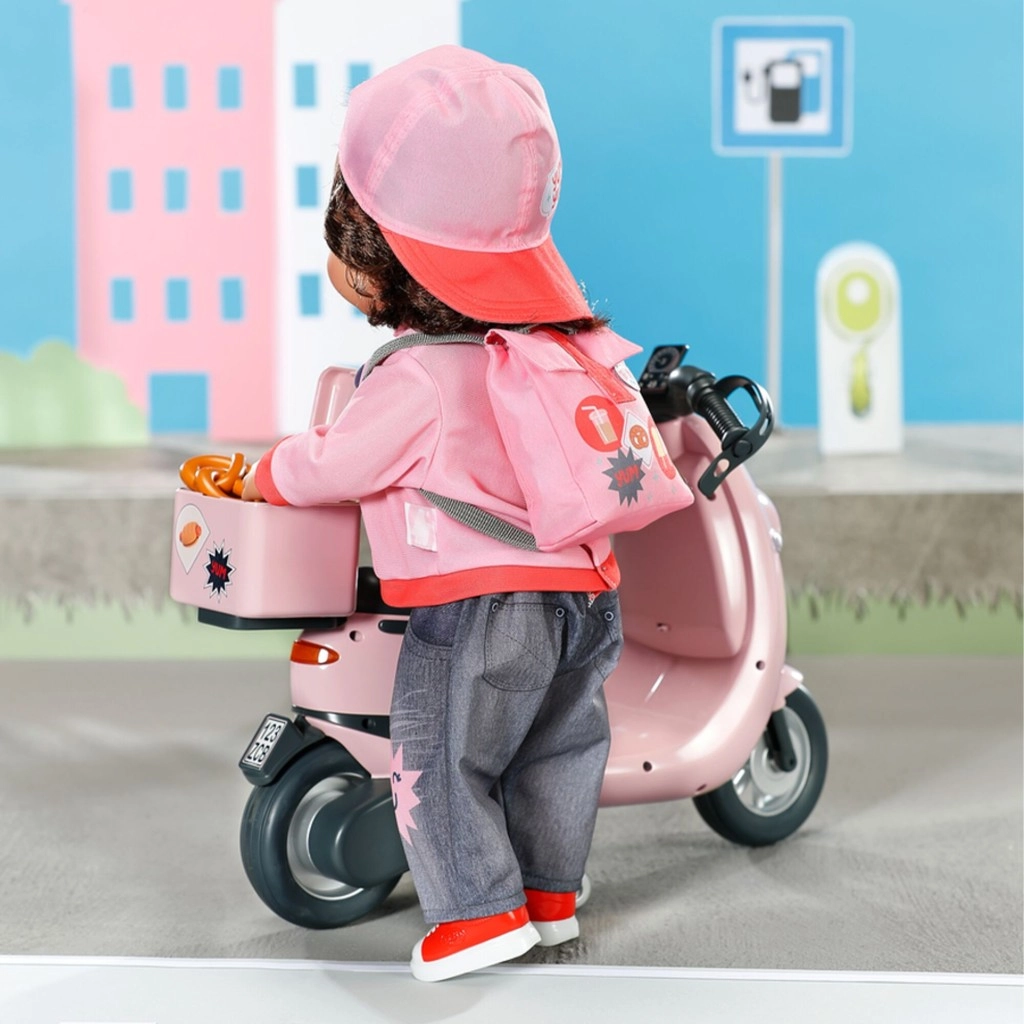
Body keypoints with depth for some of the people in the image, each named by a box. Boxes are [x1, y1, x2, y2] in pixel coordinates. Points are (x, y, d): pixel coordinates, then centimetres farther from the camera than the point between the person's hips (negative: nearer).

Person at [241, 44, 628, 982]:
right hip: (584, 590, 9)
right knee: (557, 747, 18)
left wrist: (253, 477, 7)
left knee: (439, 761, 5)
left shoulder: (415, 380, -17)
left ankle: (480, 909, 9)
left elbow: (331, 465, -12)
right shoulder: (546, 339, 8)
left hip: (479, 607, -9)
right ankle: (551, 893, 30)